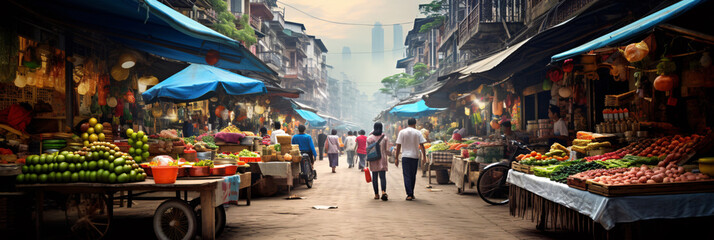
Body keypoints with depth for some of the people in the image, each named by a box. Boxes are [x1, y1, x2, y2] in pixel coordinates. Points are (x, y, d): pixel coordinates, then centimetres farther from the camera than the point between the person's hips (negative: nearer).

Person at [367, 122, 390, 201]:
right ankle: (383, 191, -23)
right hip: (382, 160, -1)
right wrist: (387, 157, 9)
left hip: (373, 160, 1)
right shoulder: (385, 137, -2)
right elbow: (387, 149, -1)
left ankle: (376, 194, 11)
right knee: (382, 176, -2)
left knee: (374, 177, 8)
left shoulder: (369, 138, 0)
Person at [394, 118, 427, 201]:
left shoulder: (402, 132, 0)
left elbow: (398, 146, -1)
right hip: (415, 156, 1)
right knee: (413, 176, 13)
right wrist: (424, 156, 9)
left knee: (407, 176, 0)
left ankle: (409, 195, -9)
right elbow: (422, 145, 0)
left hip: (405, 156, -1)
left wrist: (396, 158, 3)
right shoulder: (418, 133, 2)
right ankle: (412, 194, 20)